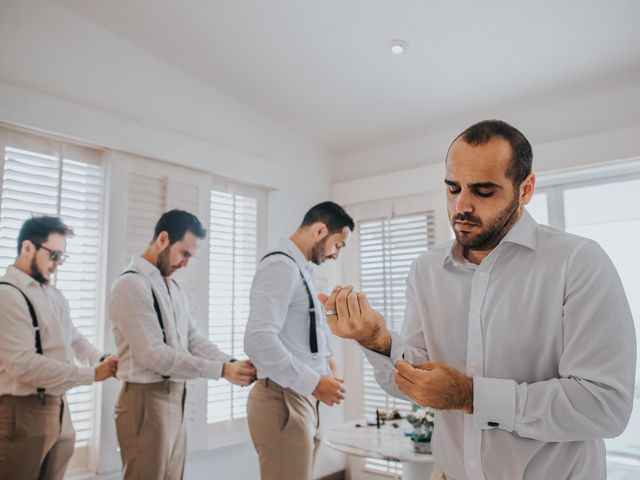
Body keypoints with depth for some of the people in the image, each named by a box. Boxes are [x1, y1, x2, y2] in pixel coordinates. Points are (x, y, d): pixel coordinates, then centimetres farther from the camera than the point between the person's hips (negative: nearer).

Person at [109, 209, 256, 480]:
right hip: (147, 400, -8)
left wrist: (232, 364, -11)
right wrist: (221, 370, -21)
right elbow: (153, 354, -23)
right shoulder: (132, 284, -16)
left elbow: (193, 339, 6)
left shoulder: (175, 288, 13)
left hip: (175, 398, 8)